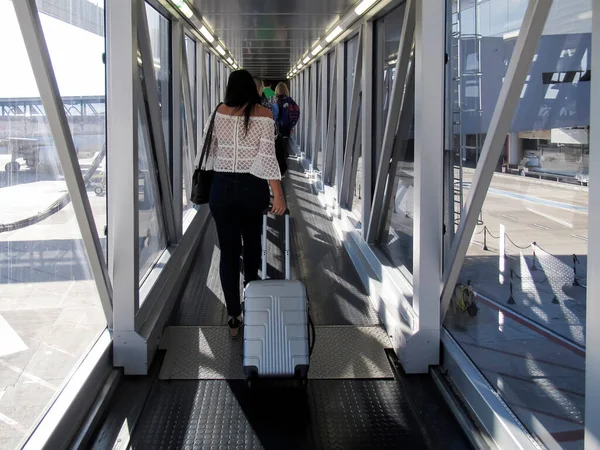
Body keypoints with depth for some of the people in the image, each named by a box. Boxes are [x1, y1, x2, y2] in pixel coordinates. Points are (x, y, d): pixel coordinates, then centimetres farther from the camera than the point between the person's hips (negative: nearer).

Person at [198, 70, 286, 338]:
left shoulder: (219, 113, 0)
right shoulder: (263, 115, -6)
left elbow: (207, 150, 6)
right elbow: (267, 157, -14)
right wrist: (278, 195, -13)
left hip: (222, 187, 1)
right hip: (253, 188, -1)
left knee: (228, 251, 4)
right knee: (252, 243, 22)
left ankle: (234, 317, 3)